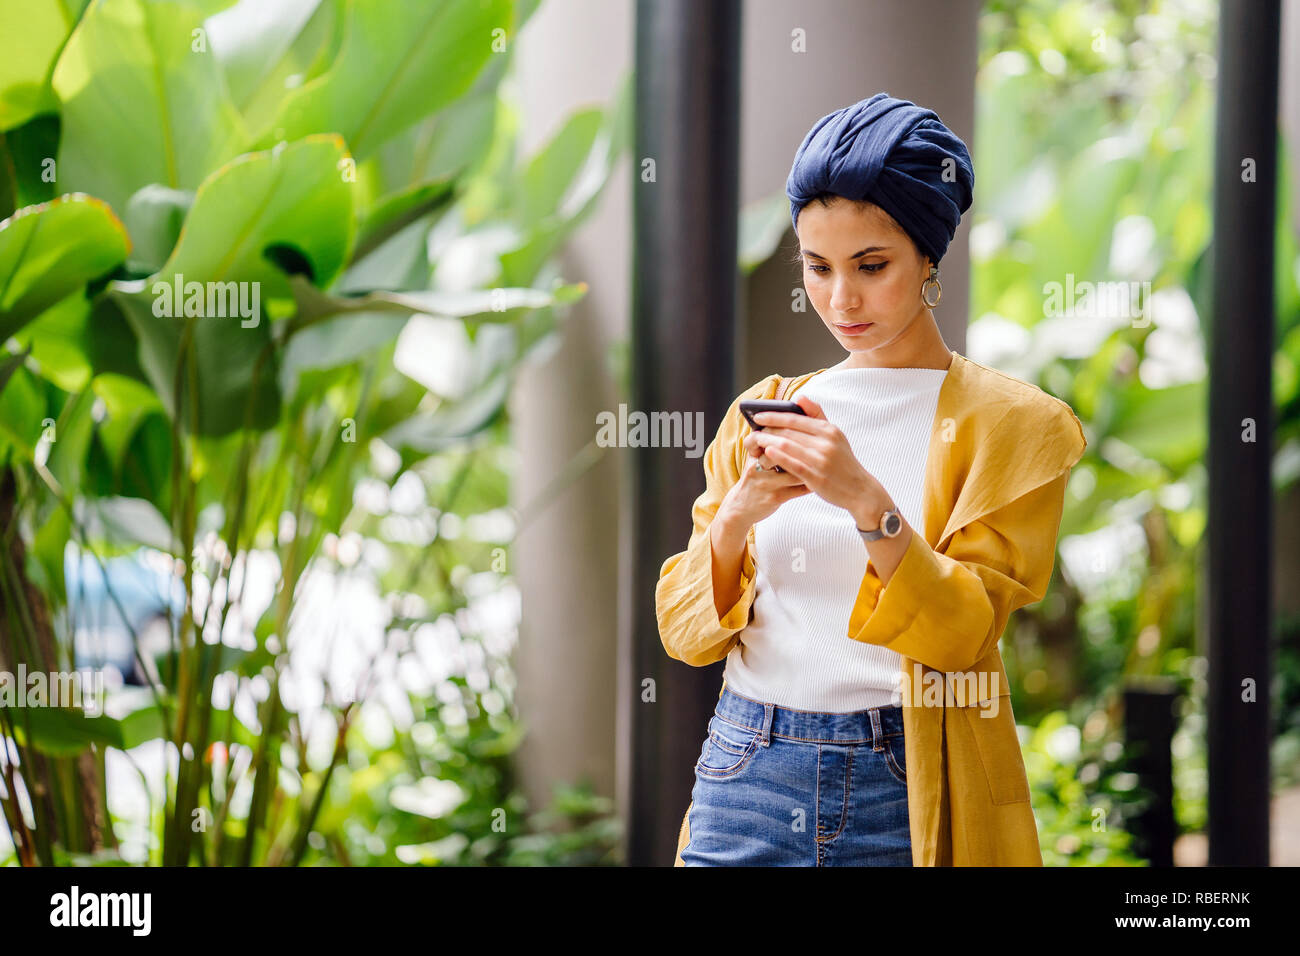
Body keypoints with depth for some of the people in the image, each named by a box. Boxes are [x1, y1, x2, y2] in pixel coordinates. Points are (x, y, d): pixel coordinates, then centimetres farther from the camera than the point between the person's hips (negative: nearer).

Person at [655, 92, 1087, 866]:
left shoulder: (1008, 423, 1)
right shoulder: (766, 412, 11)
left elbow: (960, 632, -9)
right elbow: (685, 632, 6)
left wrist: (867, 502, -22)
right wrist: (736, 517, -12)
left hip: (909, 794, -3)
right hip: (747, 771, 3)